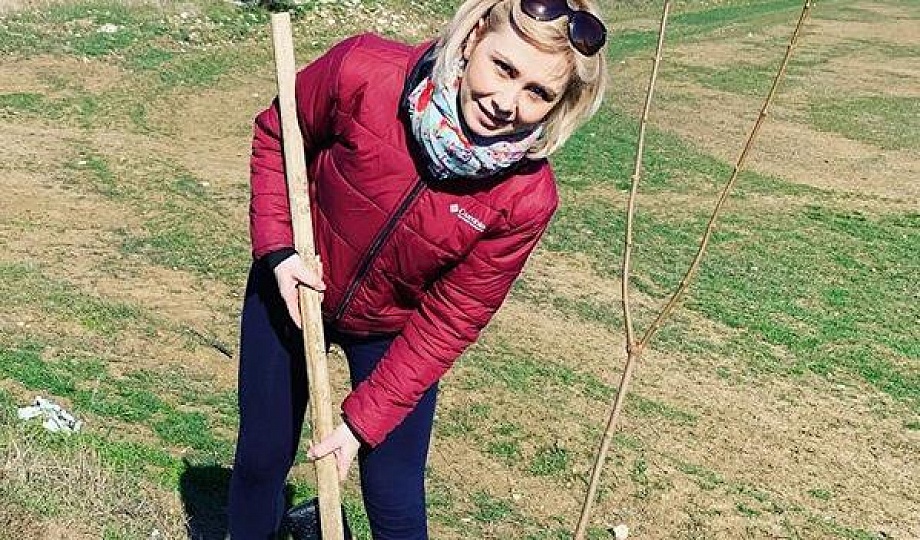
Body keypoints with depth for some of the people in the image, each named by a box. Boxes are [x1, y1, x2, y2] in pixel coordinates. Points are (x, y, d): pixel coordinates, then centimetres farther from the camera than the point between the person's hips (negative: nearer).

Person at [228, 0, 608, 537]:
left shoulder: (526, 197, -29)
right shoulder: (363, 73, -31)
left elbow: (450, 321, -18)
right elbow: (276, 134, -8)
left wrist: (363, 422, -16)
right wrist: (276, 247, -19)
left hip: (393, 331, 0)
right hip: (293, 289, 1)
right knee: (260, 461, 18)